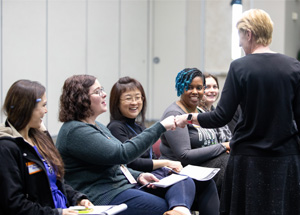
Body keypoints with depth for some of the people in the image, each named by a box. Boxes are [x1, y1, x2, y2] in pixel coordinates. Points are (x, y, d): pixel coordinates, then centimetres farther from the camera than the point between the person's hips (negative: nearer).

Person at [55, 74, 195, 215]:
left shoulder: (99, 127, 21)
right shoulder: (75, 131, -13)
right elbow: (121, 154, -22)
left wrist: (138, 176, 6)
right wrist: (160, 127, -18)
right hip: (102, 197, -10)